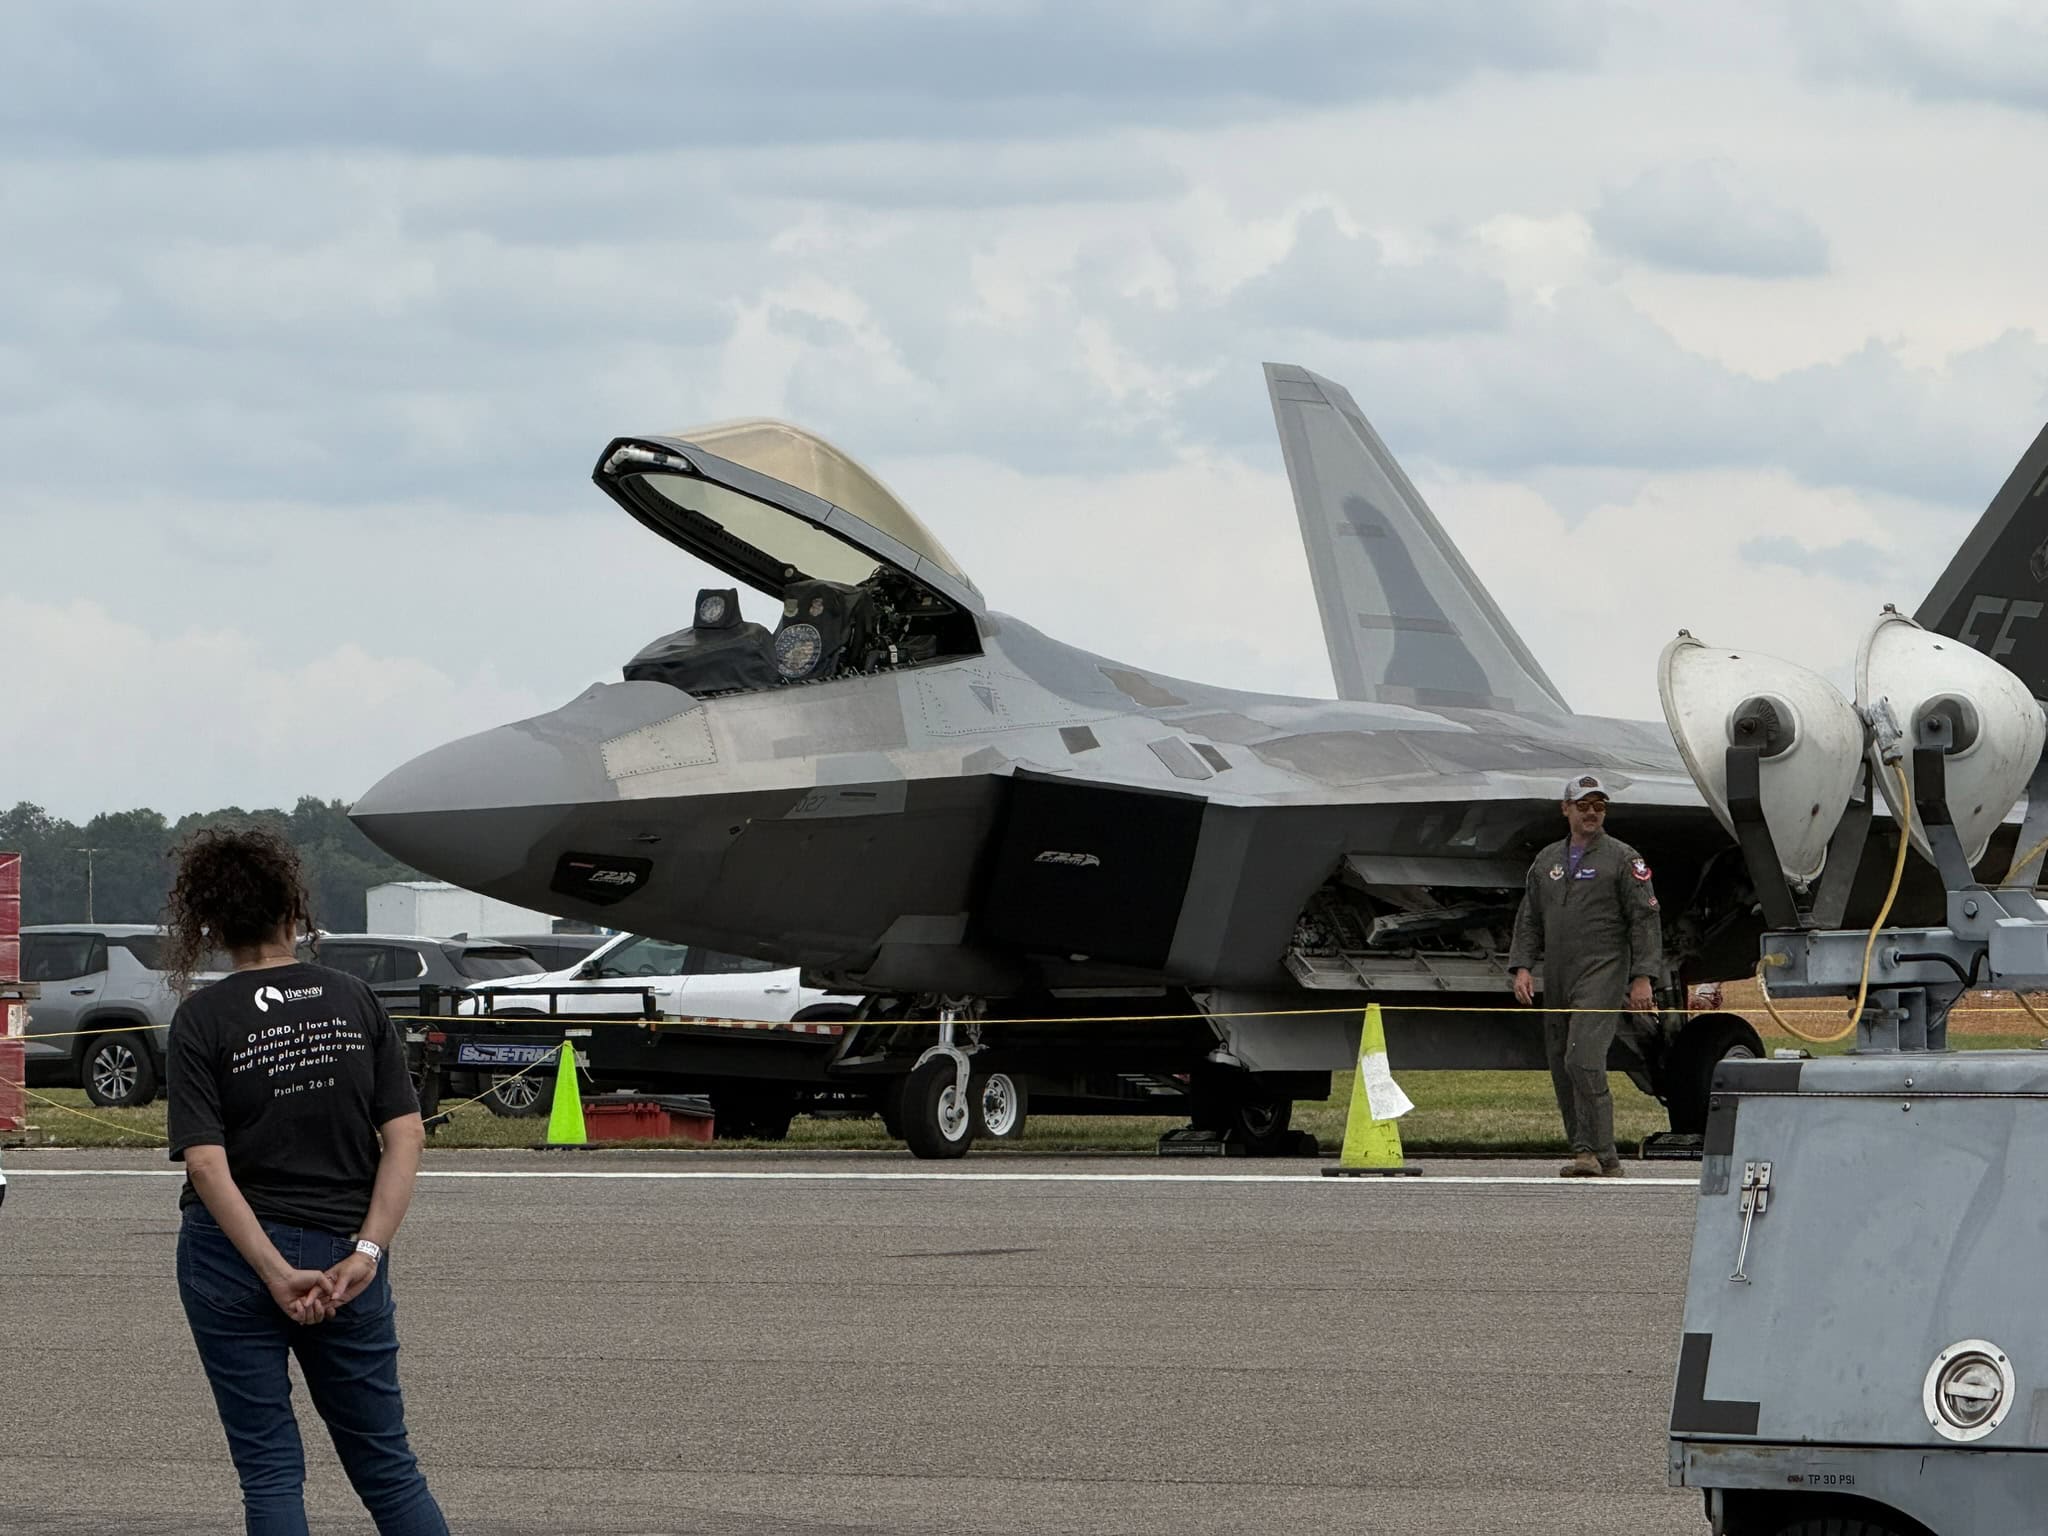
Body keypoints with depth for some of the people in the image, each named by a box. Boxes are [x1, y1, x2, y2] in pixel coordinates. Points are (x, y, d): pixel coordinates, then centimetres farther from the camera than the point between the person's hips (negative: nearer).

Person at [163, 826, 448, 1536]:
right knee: (387, 1465, 11)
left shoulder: (202, 1018, -7)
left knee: (269, 1472, 4)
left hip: (234, 1260, -2)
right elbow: (406, 1136, -5)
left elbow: (205, 1162, -16)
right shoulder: (355, 1001, 1)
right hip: (348, 1261, 2)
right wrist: (367, 1252, -10)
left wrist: (277, 1274, -17)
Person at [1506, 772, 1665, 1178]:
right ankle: (1605, 1161, 9)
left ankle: (1593, 1153, -19)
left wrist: (1642, 977, -11)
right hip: (1557, 982, 6)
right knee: (1561, 1069, 4)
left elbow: (1645, 920, -3)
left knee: (1584, 1060, -20)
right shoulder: (1547, 860, 17)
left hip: (1602, 976, -6)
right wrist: (1522, 966, 4)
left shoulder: (1623, 859, 1)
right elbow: (1529, 920, 19)